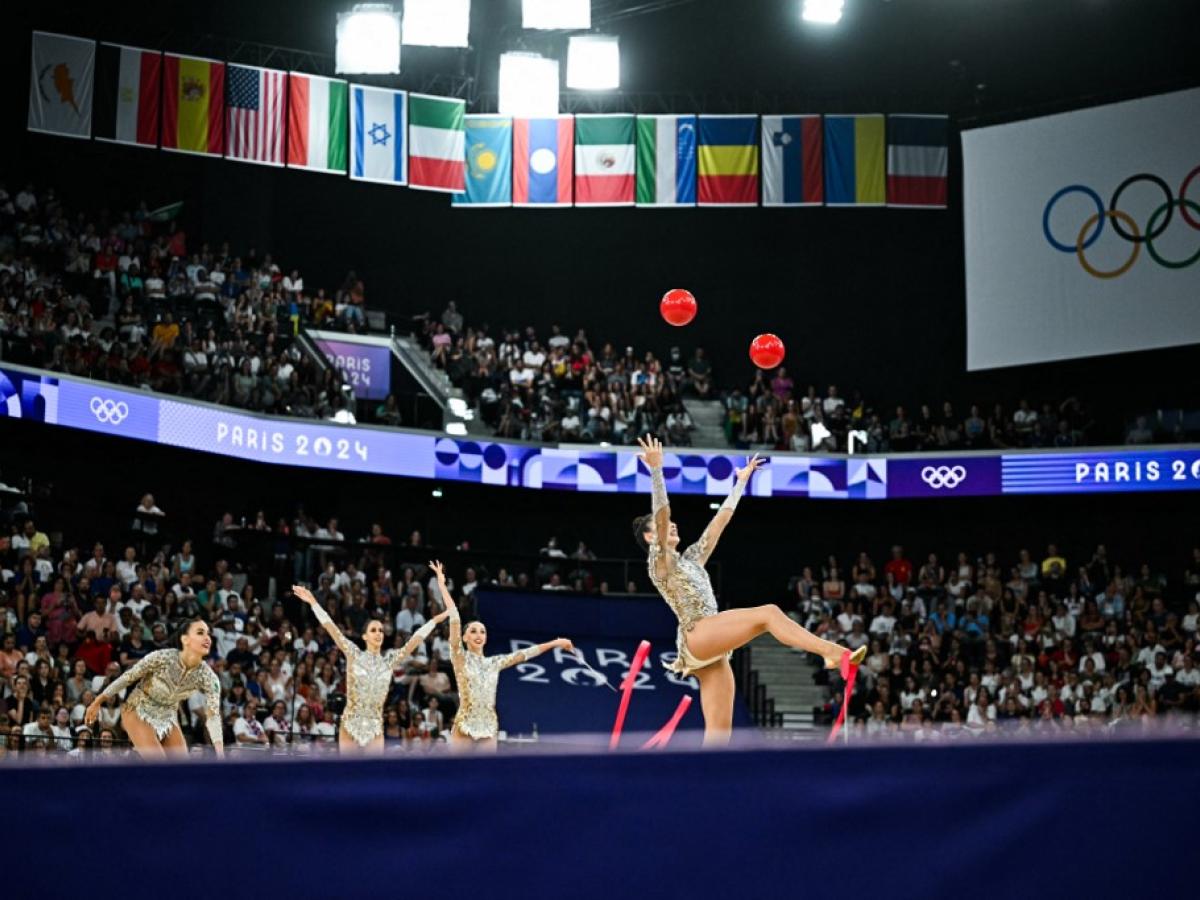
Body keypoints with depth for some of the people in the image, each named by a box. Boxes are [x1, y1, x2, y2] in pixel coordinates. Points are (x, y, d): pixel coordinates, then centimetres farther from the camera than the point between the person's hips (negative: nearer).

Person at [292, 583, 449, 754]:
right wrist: (313, 602, -12)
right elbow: (331, 628, -6)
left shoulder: (389, 660, 5)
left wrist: (437, 619, 1)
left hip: (375, 728, 2)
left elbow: (415, 639, 4)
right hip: (351, 724, -2)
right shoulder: (354, 655, 0)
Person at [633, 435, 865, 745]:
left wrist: (741, 481, 34)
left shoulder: (690, 559, 26)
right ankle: (833, 652, -31)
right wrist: (656, 470, -18)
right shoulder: (659, 562, 4)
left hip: (712, 653, 8)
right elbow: (661, 513, -11)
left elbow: (721, 520, 31)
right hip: (697, 637, -8)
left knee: (720, 731, -2)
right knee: (768, 613, -21)